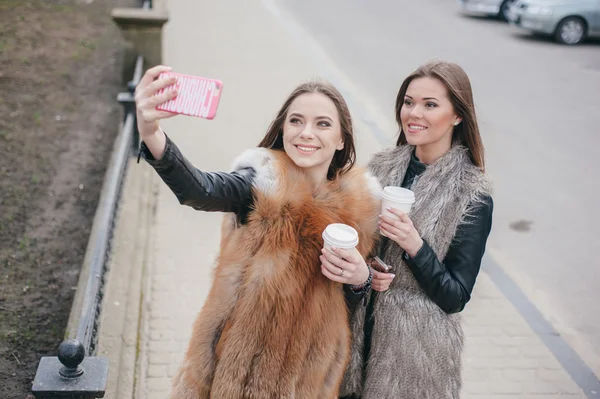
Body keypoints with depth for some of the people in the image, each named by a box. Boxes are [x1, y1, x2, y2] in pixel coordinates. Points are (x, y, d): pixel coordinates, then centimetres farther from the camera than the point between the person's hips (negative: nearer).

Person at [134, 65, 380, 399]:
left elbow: (352, 303, 6)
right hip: (242, 361, -3)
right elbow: (200, 190, -37)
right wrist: (152, 134, -55)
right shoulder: (263, 184, -14)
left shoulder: (359, 202, -4)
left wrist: (361, 279, -17)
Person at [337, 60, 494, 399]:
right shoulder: (382, 166, -1)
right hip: (358, 332, 4)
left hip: (418, 346, -4)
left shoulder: (473, 197, -13)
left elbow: (455, 298, -12)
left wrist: (415, 247, -26)